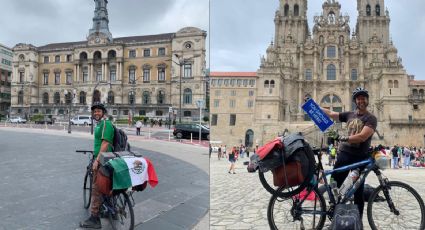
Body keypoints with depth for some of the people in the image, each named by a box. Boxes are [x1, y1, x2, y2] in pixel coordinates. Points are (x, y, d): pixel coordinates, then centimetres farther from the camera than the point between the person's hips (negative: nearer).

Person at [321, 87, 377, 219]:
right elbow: (331, 114, 15)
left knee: (358, 192, 4)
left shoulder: (371, 119, -5)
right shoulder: (349, 115, 11)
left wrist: (344, 138, -26)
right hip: (343, 154, 5)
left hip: (360, 158, -5)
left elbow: (362, 137, -19)